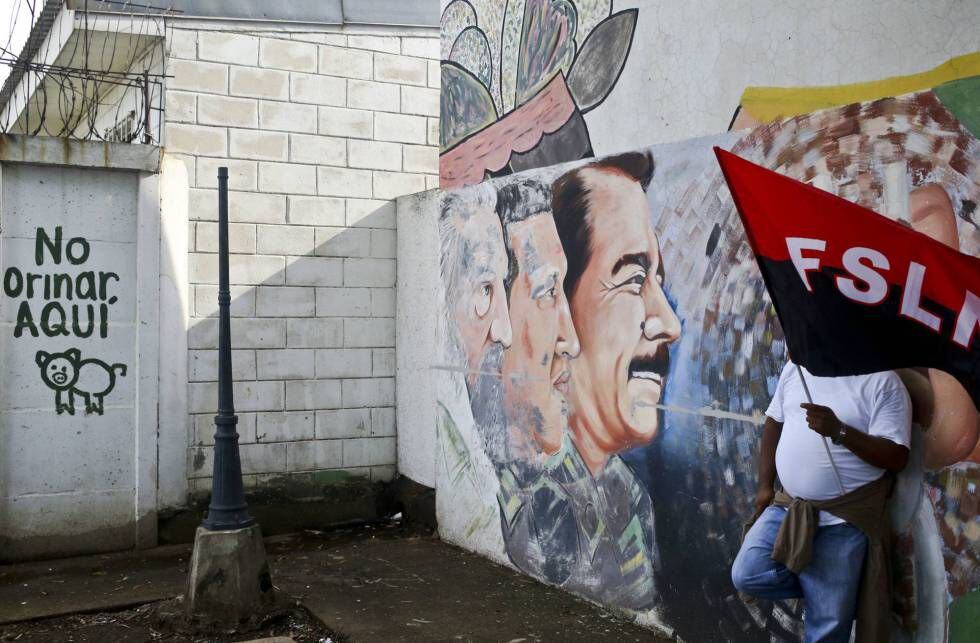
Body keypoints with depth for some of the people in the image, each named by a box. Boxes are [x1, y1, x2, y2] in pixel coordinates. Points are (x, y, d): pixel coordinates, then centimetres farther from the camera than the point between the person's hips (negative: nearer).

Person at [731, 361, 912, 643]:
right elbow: (774, 422, 14)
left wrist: (839, 431, -29)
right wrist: (765, 485, 9)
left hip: (843, 521, -5)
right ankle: (819, 590, 16)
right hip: (788, 505, 5)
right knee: (746, 575, -8)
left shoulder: (883, 382, -12)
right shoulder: (796, 367, 5)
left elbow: (897, 457, -16)